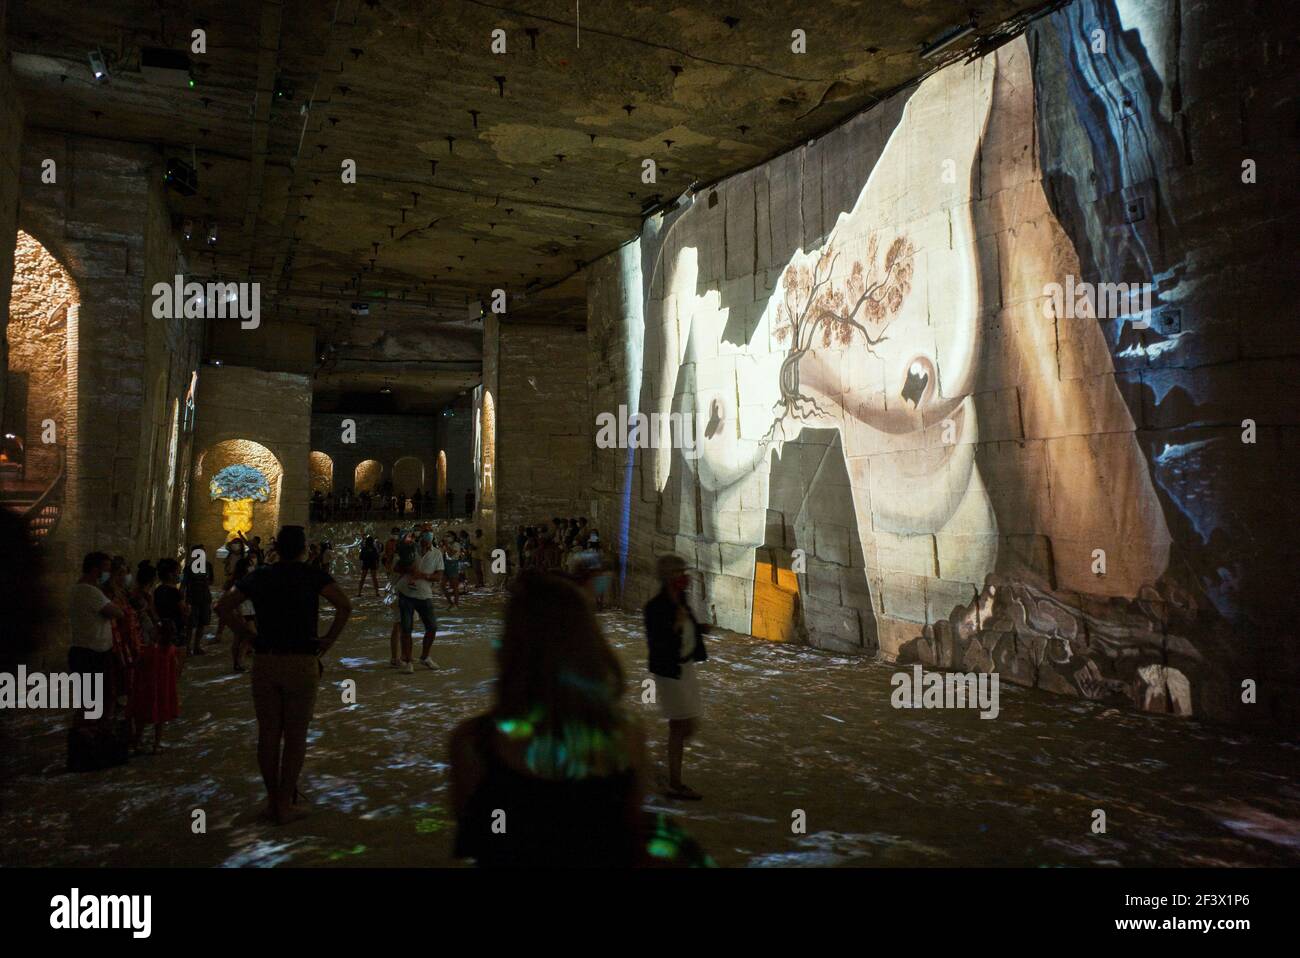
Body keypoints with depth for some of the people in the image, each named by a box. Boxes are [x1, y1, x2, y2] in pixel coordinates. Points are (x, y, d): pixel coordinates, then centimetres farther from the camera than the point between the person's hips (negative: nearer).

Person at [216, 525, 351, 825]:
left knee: (268, 733, 14)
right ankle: (285, 803, 14)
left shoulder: (259, 576, 6)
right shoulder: (313, 575, -5)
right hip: (302, 664, -3)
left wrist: (248, 636, 6)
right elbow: (344, 606, -19)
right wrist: (329, 641, -7)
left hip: (265, 662, 3)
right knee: (295, 736, 8)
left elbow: (223, 607, 3)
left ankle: (272, 798, 24)